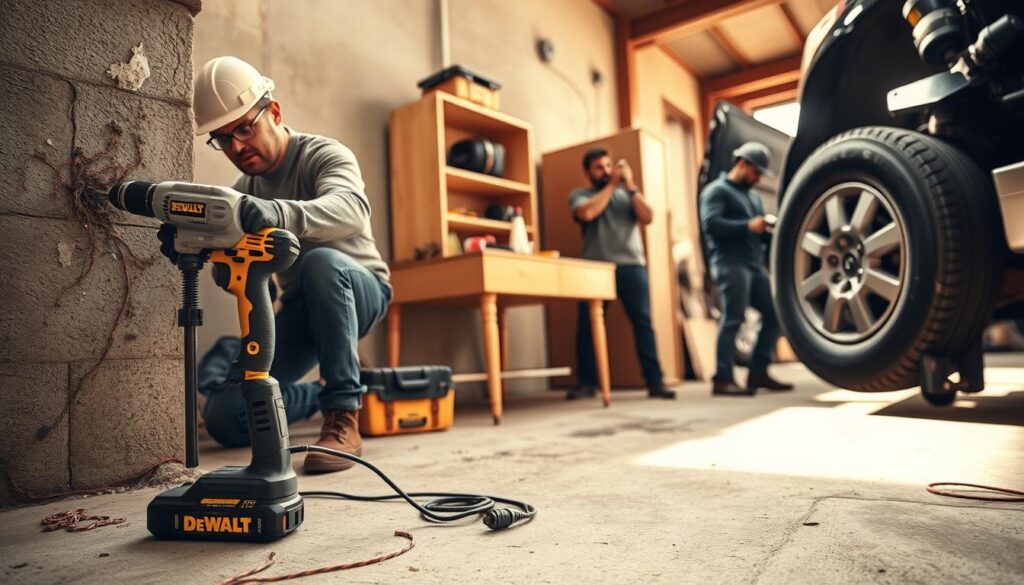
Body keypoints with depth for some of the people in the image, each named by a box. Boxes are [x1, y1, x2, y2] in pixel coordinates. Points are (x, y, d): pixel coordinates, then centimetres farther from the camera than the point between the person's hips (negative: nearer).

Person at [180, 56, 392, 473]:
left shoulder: (323, 155, -14)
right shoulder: (244, 190, 4)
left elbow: (351, 208, -40)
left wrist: (280, 213, -57)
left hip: (358, 290, -5)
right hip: (299, 309, 5)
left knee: (321, 260, -39)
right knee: (224, 417, -9)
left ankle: (343, 417, -30)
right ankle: (326, 396, 17)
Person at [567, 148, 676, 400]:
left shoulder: (627, 194, 15)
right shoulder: (580, 195, 11)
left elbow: (648, 217, 0)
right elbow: (587, 213, -12)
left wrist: (630, 186, -4)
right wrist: (611, 185, -4)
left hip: (631, 265, 1)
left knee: (643, 321, -5)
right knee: (587, 324, 0)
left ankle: (655, 382, -2)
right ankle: (586, 382, 11)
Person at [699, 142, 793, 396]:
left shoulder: (753, 197, 28)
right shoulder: (717, 190, 0)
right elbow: (710, 223, -16)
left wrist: (768, 228, 3)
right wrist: (747, 226, -19)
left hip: (755, 264, 9)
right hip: (730, 263, -9)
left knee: (773, 314, 6)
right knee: (733, 319, -13)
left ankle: (758, 372, 13)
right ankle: (723, 379, -9)